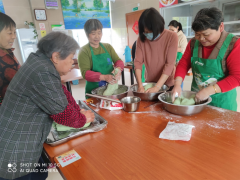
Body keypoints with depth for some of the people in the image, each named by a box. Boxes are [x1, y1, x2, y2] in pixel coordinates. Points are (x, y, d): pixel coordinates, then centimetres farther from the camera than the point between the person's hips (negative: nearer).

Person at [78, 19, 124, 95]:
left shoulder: (108, 47, 8)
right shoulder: (84, 51, -7)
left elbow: (118, 61, 3)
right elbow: (85, 73, -15)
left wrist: (118, 69, -21)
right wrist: (104, 77, -30)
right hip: (93, 90, -3)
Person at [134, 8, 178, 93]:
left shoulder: (172, 36, -15)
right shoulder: (141, 38, -6)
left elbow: (170, 64, -20)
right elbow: (138, 62, -12)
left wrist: (157, 87, -27)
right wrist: (140, 85, -23)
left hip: (168, 84, -2)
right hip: (149, 83, 3)